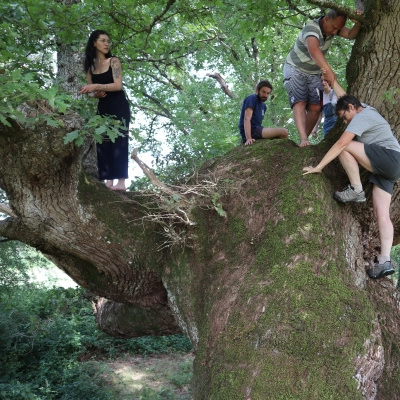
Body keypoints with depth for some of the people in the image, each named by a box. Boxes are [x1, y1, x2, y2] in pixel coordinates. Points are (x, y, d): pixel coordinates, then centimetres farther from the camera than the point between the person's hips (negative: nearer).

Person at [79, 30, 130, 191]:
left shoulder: (114, 61, -2)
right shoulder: (90, 66, 11)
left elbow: (118, 85, -15)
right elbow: (91, 91, 11)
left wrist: (96, 86, -24)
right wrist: (96, 94, -11)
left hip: (119, 106, -5)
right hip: (103, 108, 5)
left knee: (118, 141, -11)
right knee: (103, 143, -1)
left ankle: (121, 181, -15)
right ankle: (108, 181, 0)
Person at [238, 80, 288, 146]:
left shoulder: (263, 105, 22)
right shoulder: (251, 98, -5)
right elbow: (247, 118, -17)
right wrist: (249, 138, -30)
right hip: (251, 131, -9)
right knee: (284, 132, -18)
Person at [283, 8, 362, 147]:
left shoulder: (332, 27, -6)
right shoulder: (312, 28, -29)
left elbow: (351, 35, -10)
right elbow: (313, 50, -48)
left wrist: (358, 23, -32)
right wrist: (328, 70, -61)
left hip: (313, 73, 7)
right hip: (295, 69, -7)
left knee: (315, 107, -9)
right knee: (300, 103, -25)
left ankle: (304, 140, -5)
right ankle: (303, 139, -35)